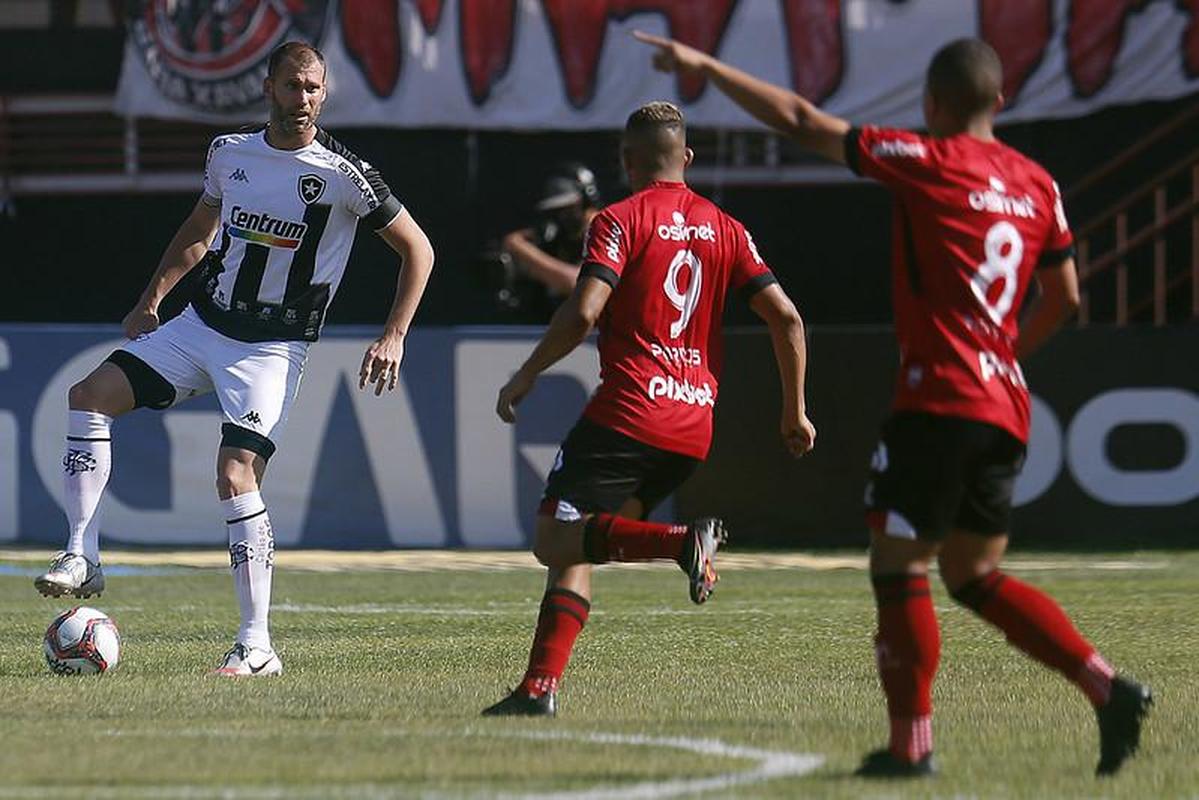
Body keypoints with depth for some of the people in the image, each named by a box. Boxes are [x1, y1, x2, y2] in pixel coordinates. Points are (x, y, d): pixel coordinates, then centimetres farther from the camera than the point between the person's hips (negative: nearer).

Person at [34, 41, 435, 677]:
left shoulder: (343, 175, -13)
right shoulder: (229, 152, 3)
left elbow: (417, 249, -4)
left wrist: (394, 337, -10)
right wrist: (151, 299, 16)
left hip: (273, 349, -6)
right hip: (201, 324, 6)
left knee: (235, 474, -20)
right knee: (90, 396, -8)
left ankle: (257, 643, -15)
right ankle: (82, 558, -6)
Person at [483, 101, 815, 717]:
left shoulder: (621, 221, -3)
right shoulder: (724, 229, 13)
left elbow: (583, 313, -16)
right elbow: (786, 318, 7)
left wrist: (523, 378, -4)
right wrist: (794, 412, 15)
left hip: (629, 412, -6)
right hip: (695, 425, 6)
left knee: (556, 540, -5)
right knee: (576, 551, 13)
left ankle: (682, 542, -25)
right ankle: (540, 686, 2)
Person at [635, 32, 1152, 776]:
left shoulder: (928, 164, -6)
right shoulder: (1037, 184, 11)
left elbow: (801, 121, -3)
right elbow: (1064, 298, 18)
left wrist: (705, 66, 5)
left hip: (939, 400, -7)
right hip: (1006, 408, 7)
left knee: (898, 566, 0)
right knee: (974, 574, 15)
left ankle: (912, 742, -1)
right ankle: (1107, 685, 2)